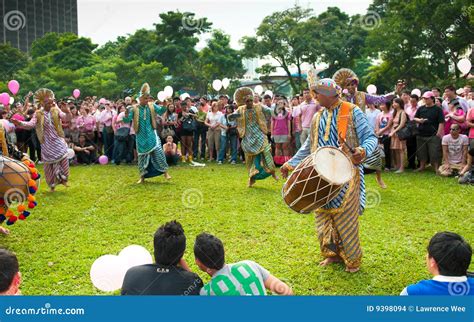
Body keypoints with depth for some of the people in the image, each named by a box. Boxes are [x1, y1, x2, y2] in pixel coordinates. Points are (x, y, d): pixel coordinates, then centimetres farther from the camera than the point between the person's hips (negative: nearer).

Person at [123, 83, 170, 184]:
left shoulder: (152, 106, 1)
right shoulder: (134, 109, -4)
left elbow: (161, 111, -7)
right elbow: (126, 120, -5)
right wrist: (126, 114, -27)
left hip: (151, 135, 0)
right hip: (141, 136, 0)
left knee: (158, 153, -7)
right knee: (142, 156, 7)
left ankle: (165, 172, 5)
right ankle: (142, 176, 18)